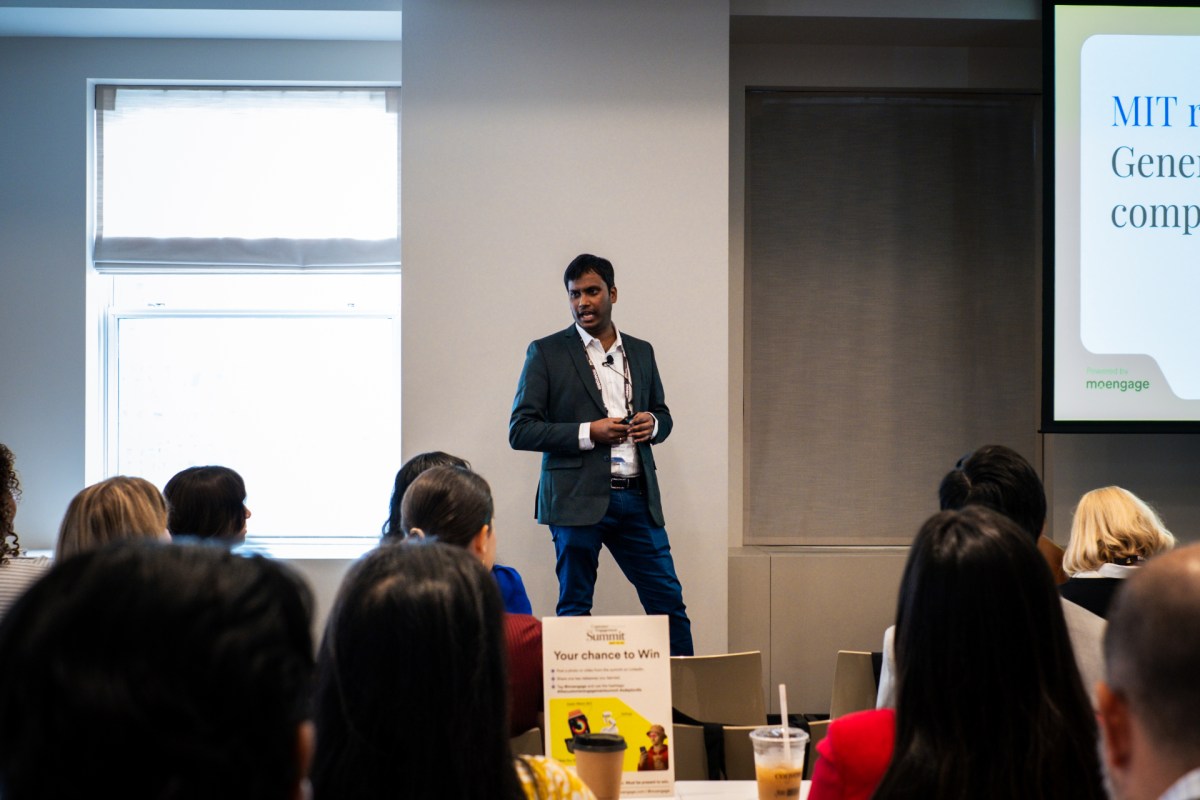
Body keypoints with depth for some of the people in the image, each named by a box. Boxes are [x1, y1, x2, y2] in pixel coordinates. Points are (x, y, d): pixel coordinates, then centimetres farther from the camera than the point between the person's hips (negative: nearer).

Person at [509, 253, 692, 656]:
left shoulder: (641, 351, 14)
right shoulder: (547, 352, 1)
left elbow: (662, 413, 25)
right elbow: (520, 430, -4)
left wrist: (652, 423, 0)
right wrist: (588, 433, -15)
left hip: (637, 497, 4)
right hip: (579, 498, -4)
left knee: (668, 600, 3)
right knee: (574, 607, 3)